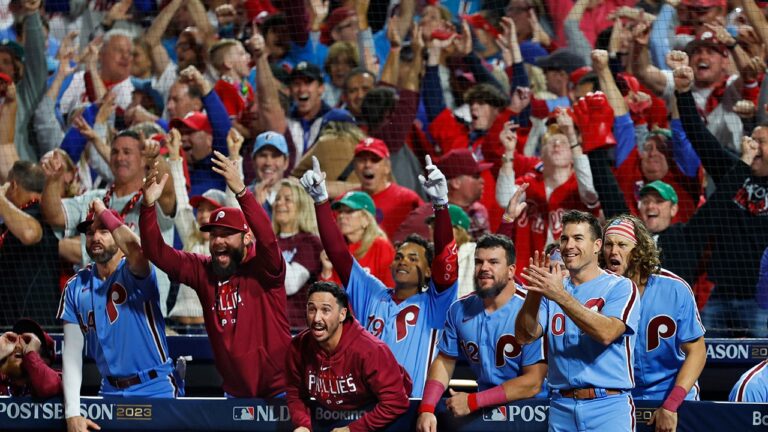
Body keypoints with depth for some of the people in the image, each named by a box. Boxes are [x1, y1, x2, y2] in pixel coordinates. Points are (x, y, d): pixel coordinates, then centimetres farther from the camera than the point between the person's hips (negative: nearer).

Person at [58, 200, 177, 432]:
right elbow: (72, 353, 2)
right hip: (111, 391, 4)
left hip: (156, 388, -4)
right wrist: (72, 412, -8)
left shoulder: (135, 273, -6)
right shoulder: (76, 287, 5)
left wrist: (104, 213, -17)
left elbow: (135, 250, -33)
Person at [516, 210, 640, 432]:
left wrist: (561, 296, -24)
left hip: (608, 407, -5)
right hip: (562, 407, 5)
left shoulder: (620, 287, 0)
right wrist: (534, 293, -14)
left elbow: (606, 333, -18)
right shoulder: (553, 286, 15)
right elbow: (525, 336, 3)